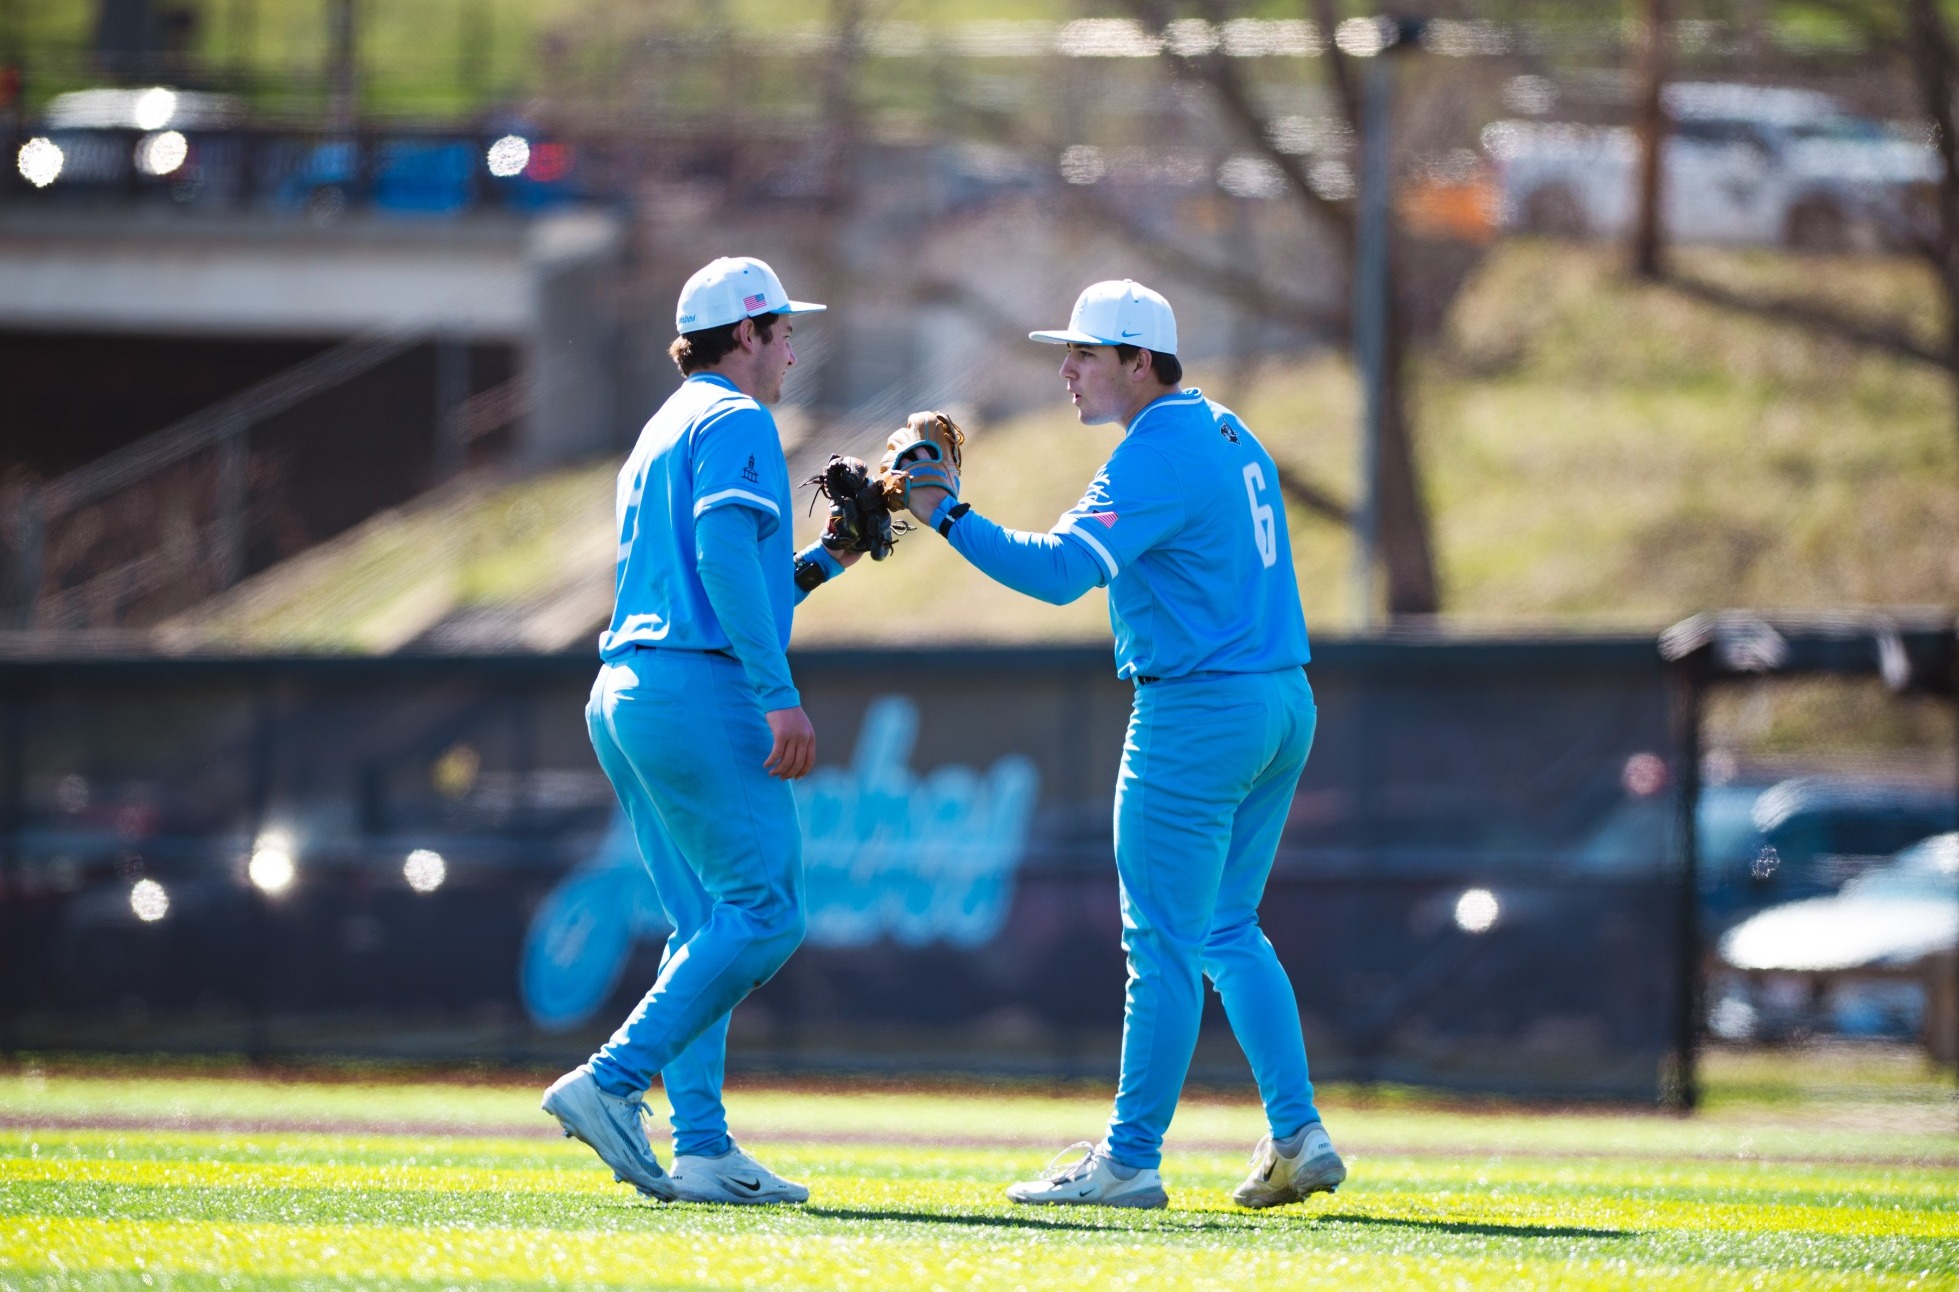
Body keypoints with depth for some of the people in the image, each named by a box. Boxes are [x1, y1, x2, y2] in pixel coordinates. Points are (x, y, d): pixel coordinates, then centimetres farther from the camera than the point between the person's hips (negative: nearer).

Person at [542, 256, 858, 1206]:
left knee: (706, 929, 9)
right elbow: (724, 553, -19)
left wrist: (824, 560, 28)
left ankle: (702, 1150, 1)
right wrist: (779, 695, -23)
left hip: (620, 695, 10)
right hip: (699, 692, -10)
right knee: (763, 913, -10)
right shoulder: (734, 422, -4)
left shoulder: (658, 438, 26)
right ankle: (612, 1082, -18)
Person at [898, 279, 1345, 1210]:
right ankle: (1297, 1137, 9)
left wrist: (948, 515, -21)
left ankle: (1130, 1159, -2)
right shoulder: (1232, 437, 15)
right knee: (1228, 932, 15)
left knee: (1164, 942, -5)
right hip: (1283, 707, 9)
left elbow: (1057, 570, -24)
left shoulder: (1155, 455, -14)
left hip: (1197, 713, -9)